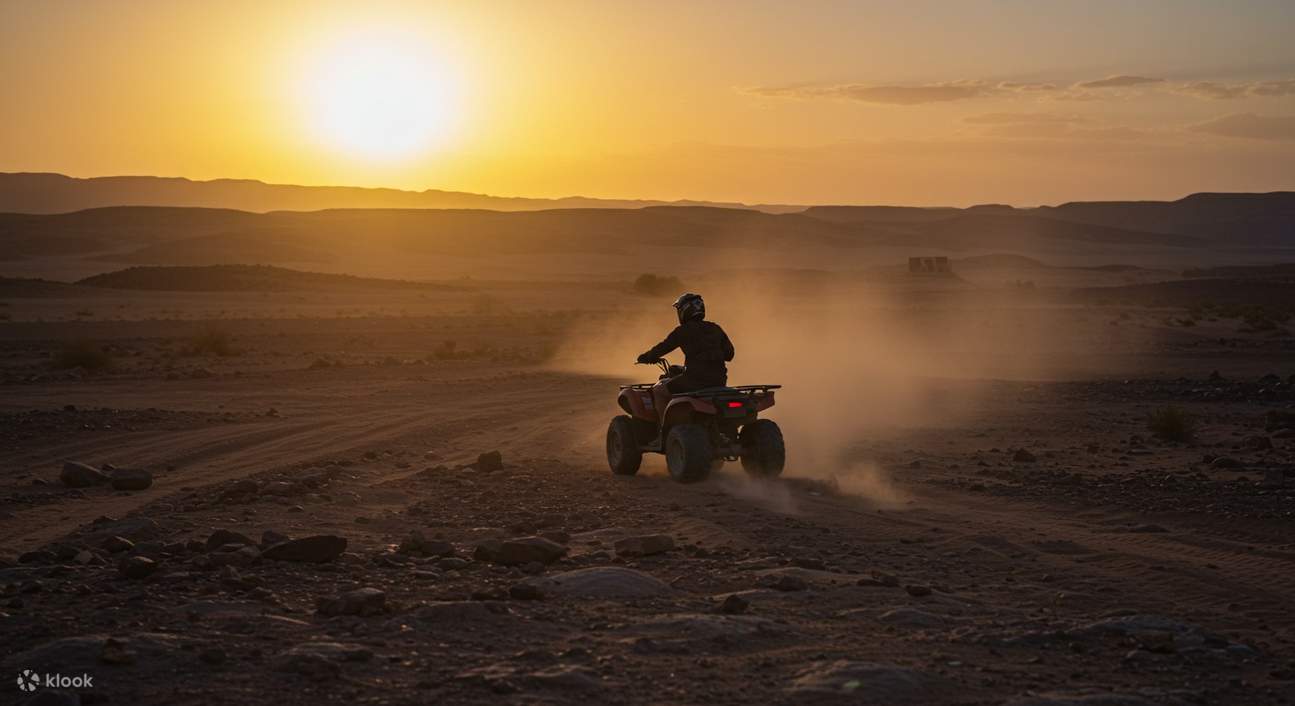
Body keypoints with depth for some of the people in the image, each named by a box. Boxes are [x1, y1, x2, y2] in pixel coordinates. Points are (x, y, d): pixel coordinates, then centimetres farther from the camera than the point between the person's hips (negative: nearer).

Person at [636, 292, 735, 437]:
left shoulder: (683, 331, -4)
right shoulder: (715, 329, 12)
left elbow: (662, 348, 2)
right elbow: (729, 353, 15)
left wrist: (645, 357, 21)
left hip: (695, 378, -6)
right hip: (718, 380, 6)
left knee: (659, 390, 13)